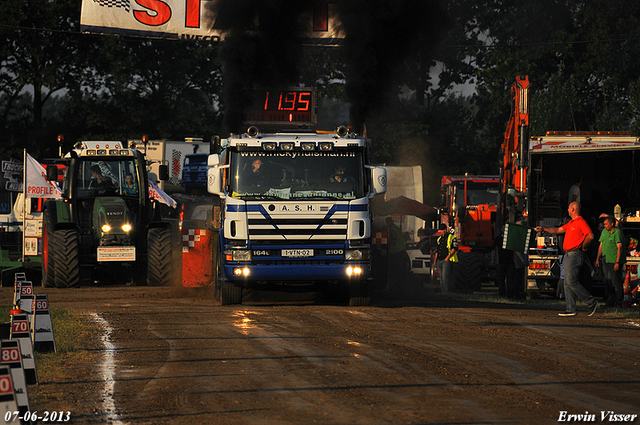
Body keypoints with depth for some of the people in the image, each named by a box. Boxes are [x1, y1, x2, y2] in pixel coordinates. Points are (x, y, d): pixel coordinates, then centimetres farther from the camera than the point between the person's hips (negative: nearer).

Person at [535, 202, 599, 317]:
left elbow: (590, 236, -20)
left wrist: (583, 246, -8)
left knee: (572, 281, -14)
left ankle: (591, 302, -7)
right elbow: (558, 230, 29)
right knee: (568, 283, 7)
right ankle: (571, 309, 8)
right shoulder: (571, 223, 20)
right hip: (569, 255, 10)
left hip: (575, 254, -10)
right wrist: (543, 229, 28)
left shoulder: (581, 222, -11)